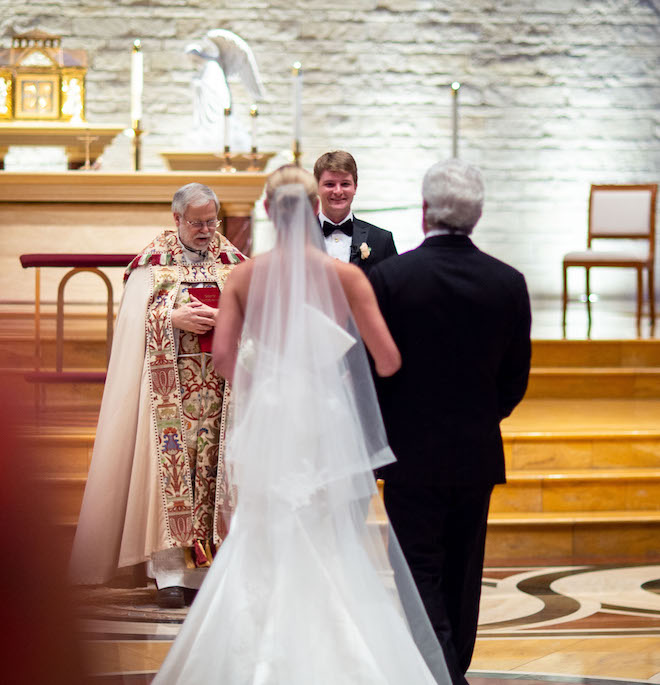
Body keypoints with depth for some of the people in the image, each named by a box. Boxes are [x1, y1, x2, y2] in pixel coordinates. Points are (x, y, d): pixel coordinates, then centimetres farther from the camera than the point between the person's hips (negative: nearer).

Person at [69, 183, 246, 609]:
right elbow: (136, 318, -2)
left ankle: (203, 571, 2)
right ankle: (170, 573, -10)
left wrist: (220, 316, -11)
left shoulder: (233, 261, 11)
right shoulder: (153, 261, 4)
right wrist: (175, 318, -16)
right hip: (169, 381, -3)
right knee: (170, 462, -9)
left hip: (220, 380, 3)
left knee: (211, 466, -1)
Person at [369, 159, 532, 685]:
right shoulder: (508, 283, -4)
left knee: (422, 571, 0)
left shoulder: (388, 277, -13)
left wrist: (379, 430, 11)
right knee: (462, 573, 16)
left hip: (411, 451, -3)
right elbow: (515, 380, 3)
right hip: (478, 454, 3)